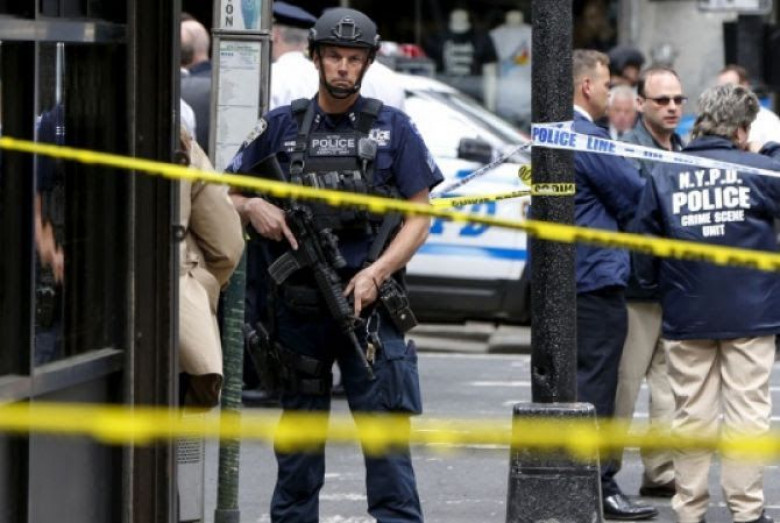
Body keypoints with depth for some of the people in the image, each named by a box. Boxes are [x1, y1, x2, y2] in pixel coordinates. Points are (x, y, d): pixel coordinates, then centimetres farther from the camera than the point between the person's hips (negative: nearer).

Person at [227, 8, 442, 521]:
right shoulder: (280, 127, 9)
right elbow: (227, 194, 14)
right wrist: (253, 207, -9)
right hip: (298, 307, 2)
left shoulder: (393, 128, 6)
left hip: (368, 304, -2)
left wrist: (376, 273, -9)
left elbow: (419, 217, 4)